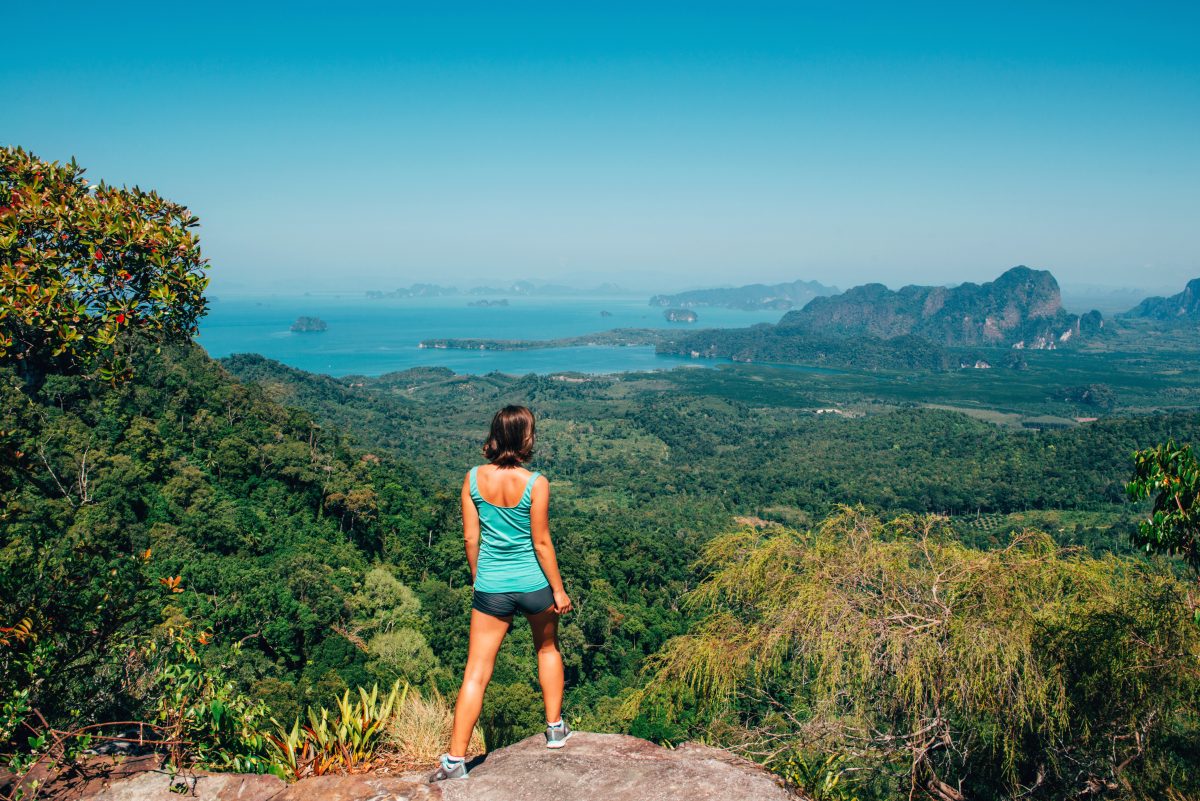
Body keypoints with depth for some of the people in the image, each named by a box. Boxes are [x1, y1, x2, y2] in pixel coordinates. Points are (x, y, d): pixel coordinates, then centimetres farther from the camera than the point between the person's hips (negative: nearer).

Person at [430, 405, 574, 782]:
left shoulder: (473, 479, -7)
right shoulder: (535, 483, -16)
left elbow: (471, 538, -1)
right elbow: (541, 543, -11)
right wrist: (559, 590, -1)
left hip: (491, 587, 1)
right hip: (534, 582, -1)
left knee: (476, 672, 7)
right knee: (547, 649, 26)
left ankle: (455, 758, 6)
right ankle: (555, 728, 35)